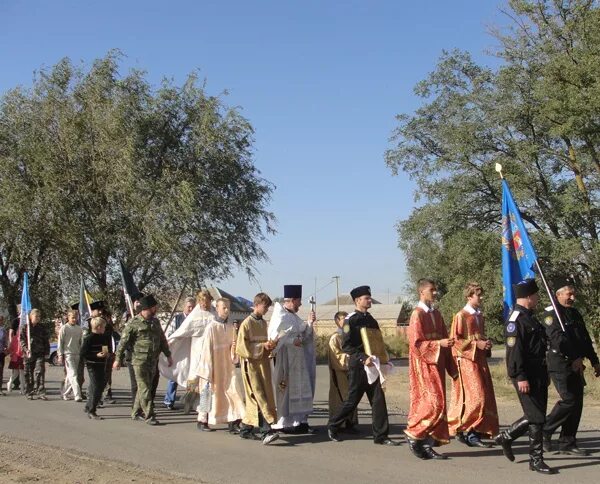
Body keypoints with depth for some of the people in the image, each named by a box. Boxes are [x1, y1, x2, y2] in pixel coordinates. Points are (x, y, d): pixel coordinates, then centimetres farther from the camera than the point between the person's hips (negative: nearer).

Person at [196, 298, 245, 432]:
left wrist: (234, 351, -10)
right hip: (215, 368, -4)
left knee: (232, 393, -6)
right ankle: (203, 422, 23)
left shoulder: (231, 328, 5)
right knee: (211, 395, 6)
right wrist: (208, 372, -11)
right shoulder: (211, 327, -10)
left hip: (228, 367, 4)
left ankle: (233, 423, -4)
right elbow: (206, 350, -10)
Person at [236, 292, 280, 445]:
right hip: (251, 364, -7)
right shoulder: (246, 324, -9)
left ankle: (246, 427, 19)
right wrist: (263, 346, -17)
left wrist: (270, 345, 0)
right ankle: (265, 430, -19)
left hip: (263, 363, 7)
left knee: (256, 398, 9)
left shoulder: (264, 323, 13)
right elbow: (242, 348, -14)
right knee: (258, 396, -13)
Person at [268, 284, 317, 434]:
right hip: (285, 360, -9)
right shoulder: (280, 317, -13)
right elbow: (274, 338, -19)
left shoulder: (294, 317, 15)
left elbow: (303, 335, 16)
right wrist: (292, 341, -21)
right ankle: (283, 422, 4)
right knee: (286, 391, -3)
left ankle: (299, 421, 16)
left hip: (298, 361, 9)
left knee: (299, 391, 10)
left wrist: (309, 323, 3)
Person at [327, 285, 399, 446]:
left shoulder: (371, 320, 13)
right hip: (357, 367, -6)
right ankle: (333, 426, 22)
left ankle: (381, 436, 5)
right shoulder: (350, 320, -9)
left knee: (379, 400, 1)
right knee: (352, 401, 2)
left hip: (372, 366, 6)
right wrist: (363, 358, -24)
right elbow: (346, 346, -16)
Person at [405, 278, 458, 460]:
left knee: (436, 404, 6)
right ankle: (413, 434, 2)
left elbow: (444, 339, 17)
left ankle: (428, 444, 12)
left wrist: (452, 368, 15)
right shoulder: (417, 314, -11)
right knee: (433, 404, -13)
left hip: (437, 365, 8)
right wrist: (439, 344, -25)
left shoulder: (436, 314, 13)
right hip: (423, 366, -8)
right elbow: (416, 344, -16)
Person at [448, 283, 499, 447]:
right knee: (476, 398, -12)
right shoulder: (461, 316, -9)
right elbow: (455, 340, -13)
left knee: (485, 398, 7)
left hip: (480, 360, 9)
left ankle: (478, 431, 15)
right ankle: (468, 432, -5)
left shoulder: (479, 316, 15)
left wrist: (486, 343, 6)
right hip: (467, 361, -9)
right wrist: (476, 344, -17)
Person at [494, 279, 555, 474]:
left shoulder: (530, 317, 16)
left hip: (539, 375, 10)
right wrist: (520, 377, -24)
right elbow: (514, 351, -22)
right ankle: (536, 460, 7)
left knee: (537, 415, 14)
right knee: (537, 418, -4)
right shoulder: (516, 319, -16)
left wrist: (544, 373, 24)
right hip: (527, 377, -10)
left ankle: (506, 437, 29)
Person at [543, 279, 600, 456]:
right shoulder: (551, 313, -10)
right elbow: (557, 338, -21)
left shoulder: (575, 314, 18)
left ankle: (567, 444, 14)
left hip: (575, 366, 9)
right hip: (560, 365, -9)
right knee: (569, 401, -14)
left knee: (577, 403, 7)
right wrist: (574, 358, -25)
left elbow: (585, 339, 23)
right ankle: (545, 430, 4)